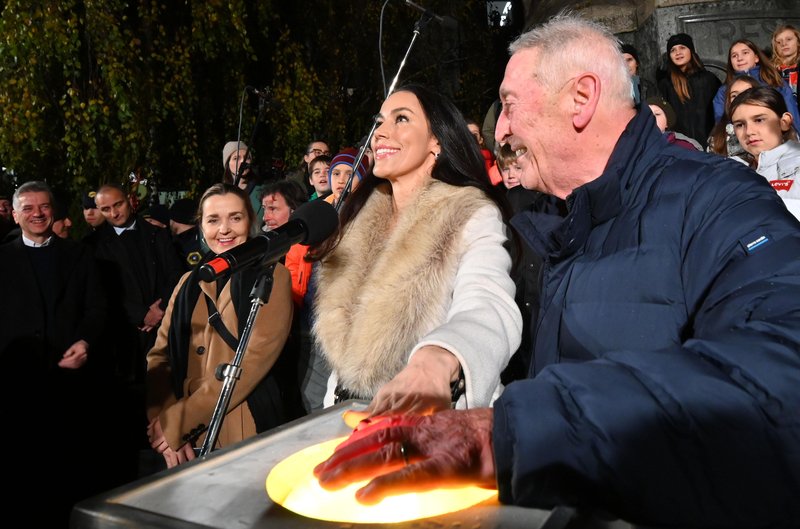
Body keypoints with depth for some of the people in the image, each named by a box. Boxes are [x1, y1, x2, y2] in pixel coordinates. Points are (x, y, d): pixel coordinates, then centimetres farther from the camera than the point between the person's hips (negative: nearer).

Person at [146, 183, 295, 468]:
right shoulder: (189, 283, 11)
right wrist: (163, 423, -12)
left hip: (246, 436, -4)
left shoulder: (271, 276, -3)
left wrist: (179, 421, -15)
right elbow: (159, 357, 5)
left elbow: (254, 358, -14)